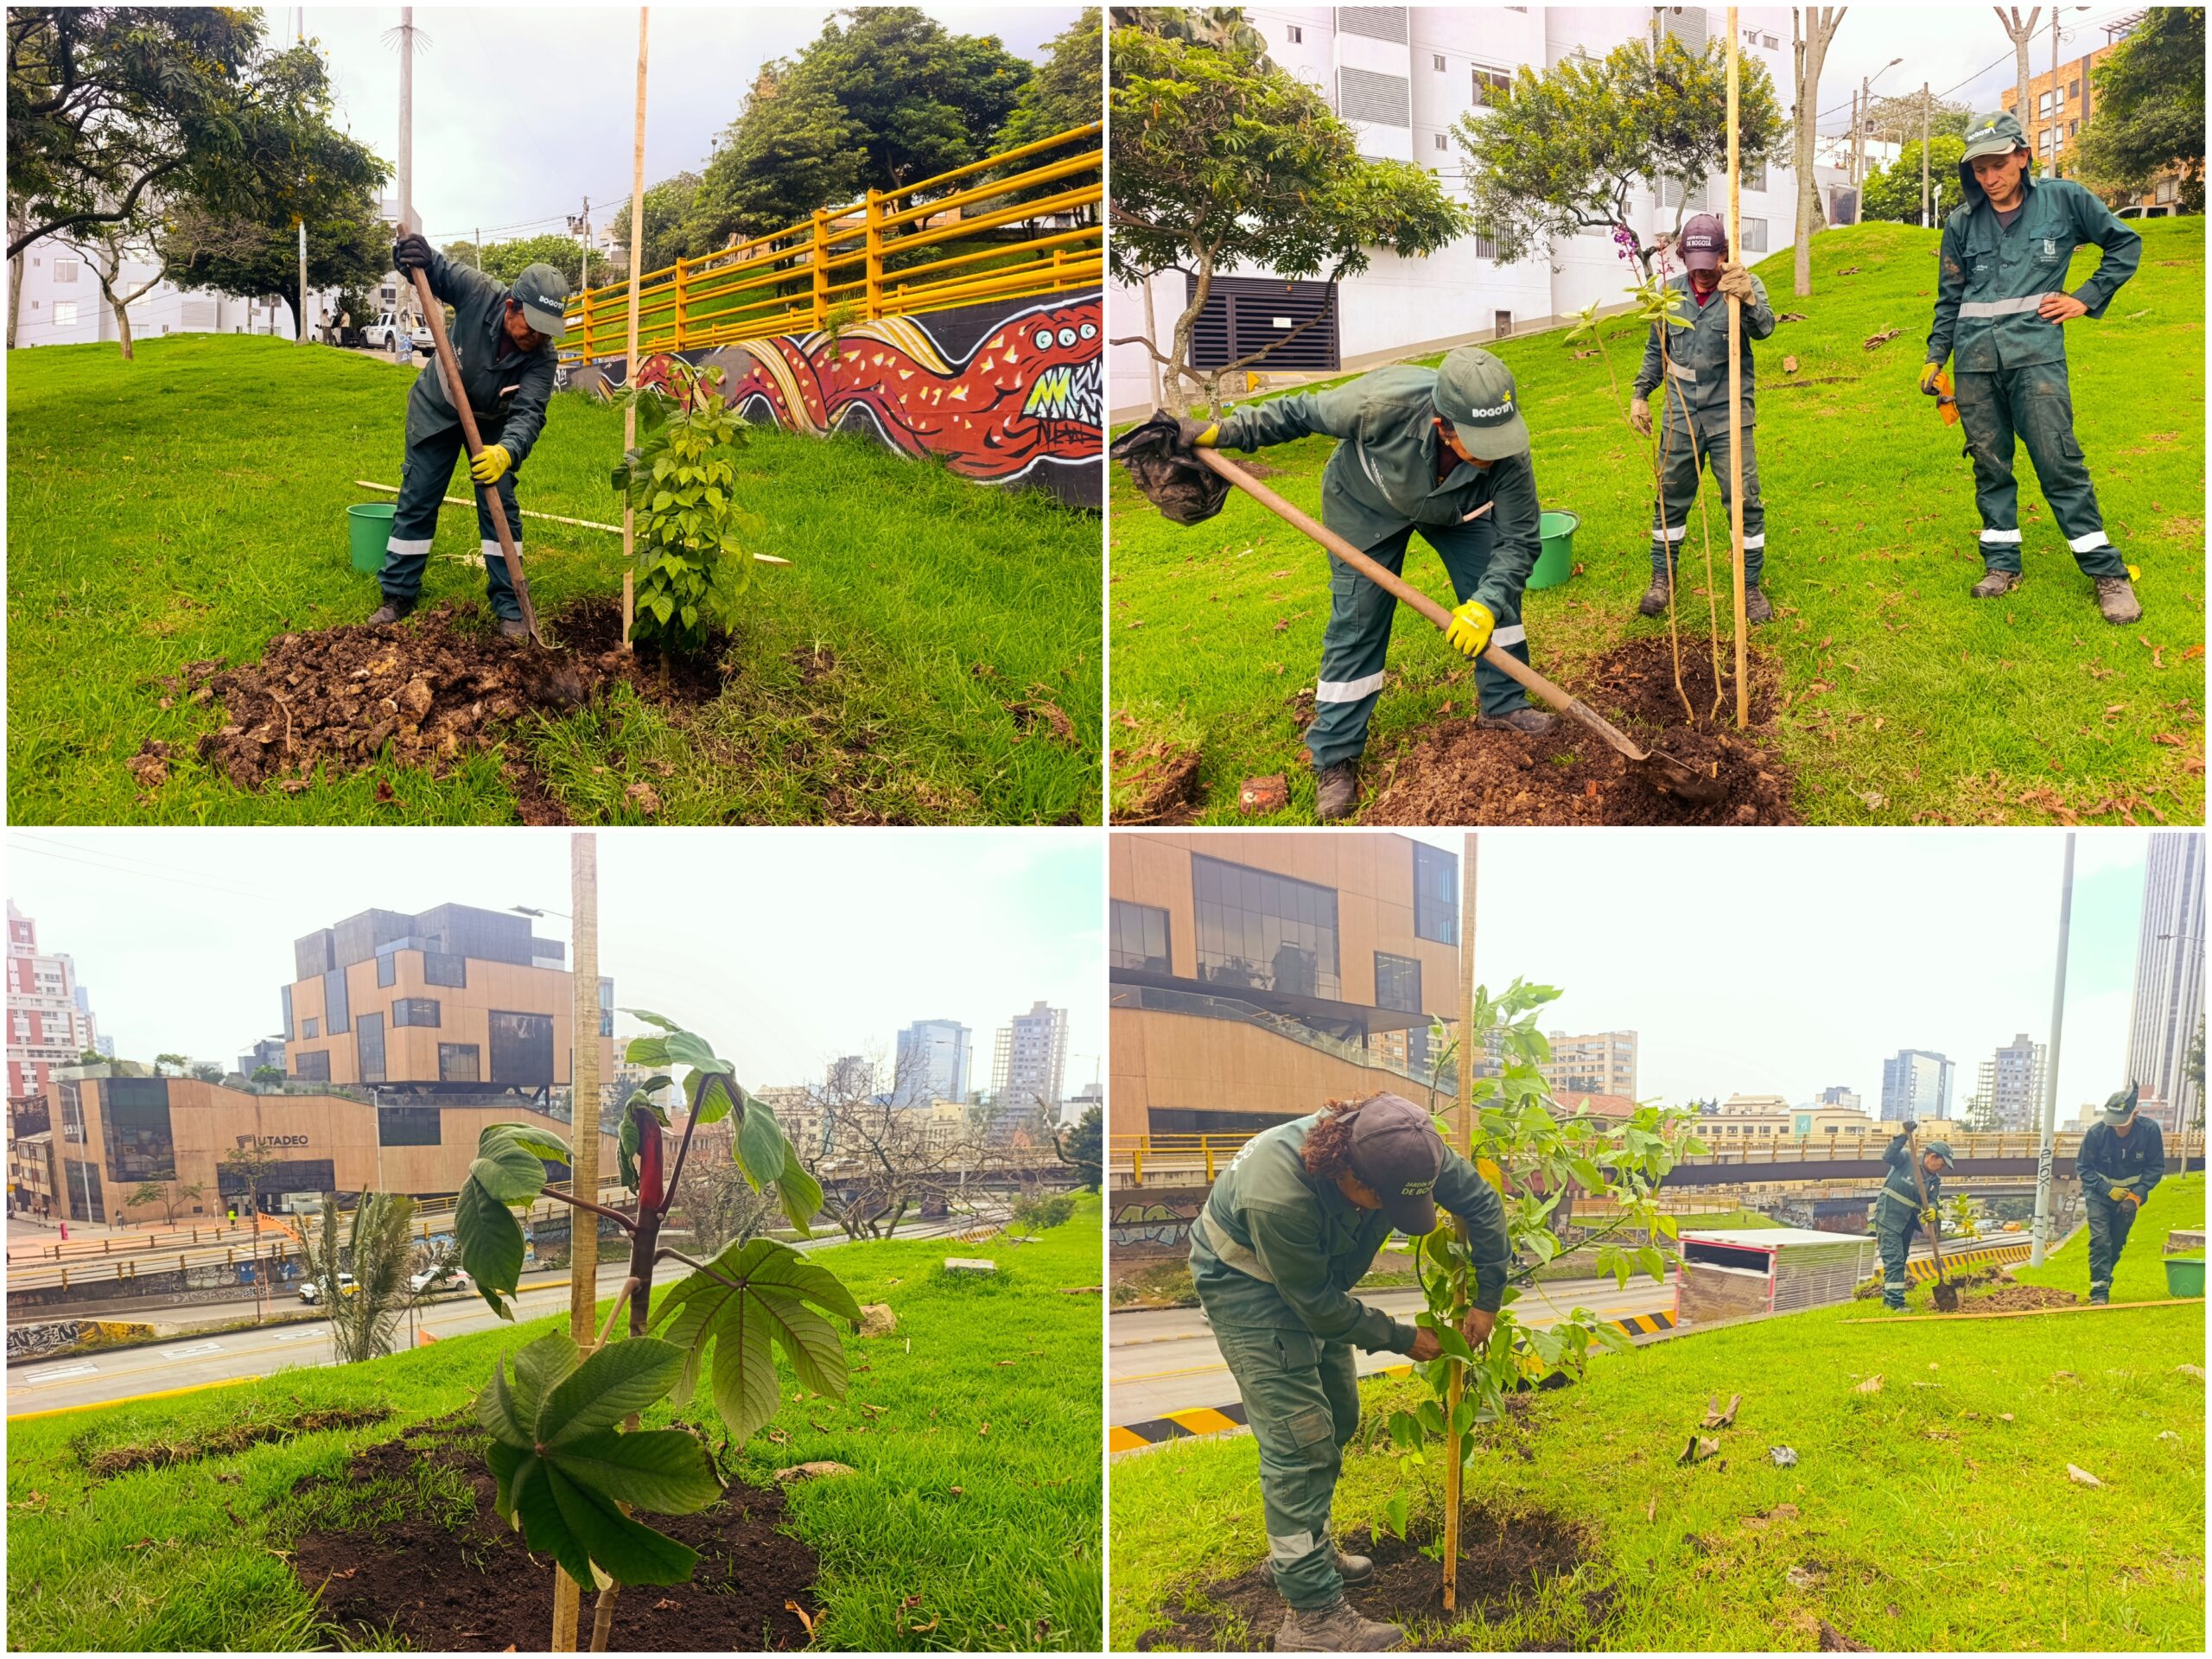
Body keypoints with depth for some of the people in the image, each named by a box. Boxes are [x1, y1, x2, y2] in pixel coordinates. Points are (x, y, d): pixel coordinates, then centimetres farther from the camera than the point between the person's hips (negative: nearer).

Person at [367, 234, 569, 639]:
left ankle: (510, 608, 2)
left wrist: (508, 451, -60)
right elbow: (430, 269, -16)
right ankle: (398, 596, 15)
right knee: (416, 502, 4)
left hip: (493, 423, 0)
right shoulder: (478, 293, -31)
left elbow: (528, 413, -40)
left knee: (500, 507, -6)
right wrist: (412, 253, -40)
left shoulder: (543, 357, -30)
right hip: (437, 411, 0)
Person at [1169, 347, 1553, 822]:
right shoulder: (1379, 404, -44)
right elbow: (1301, 412, -25)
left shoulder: (1509, 455, -37)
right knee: (1356, 625, -6)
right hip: (1367, 505, -3)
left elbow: (1520, 540, -26)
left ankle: (1503, 706, 22)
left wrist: (1486, 605, -43)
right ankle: (1334, 758, 3)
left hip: (1457, 511, 3)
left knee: (1496, 593, -2)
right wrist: (1220, 432, -18)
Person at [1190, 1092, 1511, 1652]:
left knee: (1337, 1415, 15)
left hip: (1316, 1274, 7)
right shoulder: (1277, 1198, -43)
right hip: (1245, 1280, -7)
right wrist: (1401, 1338, -15)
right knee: (1299, 1436, -13)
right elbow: (1318, 1305, -27)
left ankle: (1302, 1547, 35)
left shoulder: (1403, 1148, -28)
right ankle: (1312, 1615, -7)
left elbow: (1480, 1201, -10)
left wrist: (1488, 1301, -5)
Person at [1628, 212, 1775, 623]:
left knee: (1745, 501, -2)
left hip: (1729, 415, -3)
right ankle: (1662, 578, 24)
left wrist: (1748, 300, -50)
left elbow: (1763, 327, -29)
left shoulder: (1745, 286, -8)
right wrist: (1640, 394, 11)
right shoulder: (1671, 291, 3)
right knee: (1671, 498, 9)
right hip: (1680, 415, 3)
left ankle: (1750, 586, 11)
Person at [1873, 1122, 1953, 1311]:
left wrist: (1931, 1210, -30)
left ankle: (1889, 1299, 28)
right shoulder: (1907, 1159, -12)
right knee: (1894, 1260, -13)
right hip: (1888, 1217, -8)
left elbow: (1932, 1200, -6)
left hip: (1907, 1222, 8)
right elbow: (1888, 1157, -30)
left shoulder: (1935, 1180, 5)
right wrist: (1903, 1136, -37)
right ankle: (1895, 1302, -14)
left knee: (1899, 1261, 16)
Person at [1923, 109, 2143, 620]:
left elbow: (2125, 243, 15)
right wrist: (1935, 358, 12)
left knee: (2059, 462, -9)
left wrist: (2087, 298, 6)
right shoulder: (1962, 225, 11)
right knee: (1989, 463, 6)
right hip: (1975, 359, 3)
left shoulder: (2063, 199, 4)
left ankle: (2108, 573, -2)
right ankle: (2002, 565, 16)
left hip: (2035, 352, -3)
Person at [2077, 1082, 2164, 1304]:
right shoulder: (2095, 1132, -23)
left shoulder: (2150, 1130, -20)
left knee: (2117, 1242, 9)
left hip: (2130, 1194, 2)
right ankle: (2099, 1292, -12)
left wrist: (2137, 1195, -19)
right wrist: (2109, 1190, -20)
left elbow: (2156, 1167, -9)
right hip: (2100, 1192, -2)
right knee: (2100, 1240, -14)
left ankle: (2102, 1281, 27)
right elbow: (2083, 1167, -11)